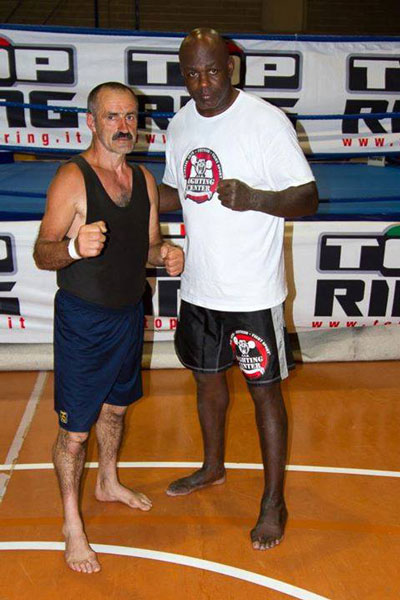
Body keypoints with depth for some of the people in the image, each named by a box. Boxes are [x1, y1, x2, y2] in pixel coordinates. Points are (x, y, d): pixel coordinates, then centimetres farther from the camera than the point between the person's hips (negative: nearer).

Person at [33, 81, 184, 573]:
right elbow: (42, 254, -17)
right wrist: (73, 247, -38)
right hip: (82, 319, -6)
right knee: (74, 429, 3)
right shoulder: (72, 178, -15)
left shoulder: (144, 180, 6)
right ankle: (71, 523, 24)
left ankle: (108, 482, 48)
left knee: (115, 407, 24)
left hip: (129, 314, 7)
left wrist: (166, 254, -9)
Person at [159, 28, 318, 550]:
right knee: (207, 376, 20)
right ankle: (213, 467, 45)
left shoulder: (266, 120, -14)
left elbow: (308, 197, -15)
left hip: (252, 292, -6)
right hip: (199, 286, 7)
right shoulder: (180, 126, 6)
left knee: (264, 389, 5)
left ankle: (274, 502, 23)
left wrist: (253, 198, -32)